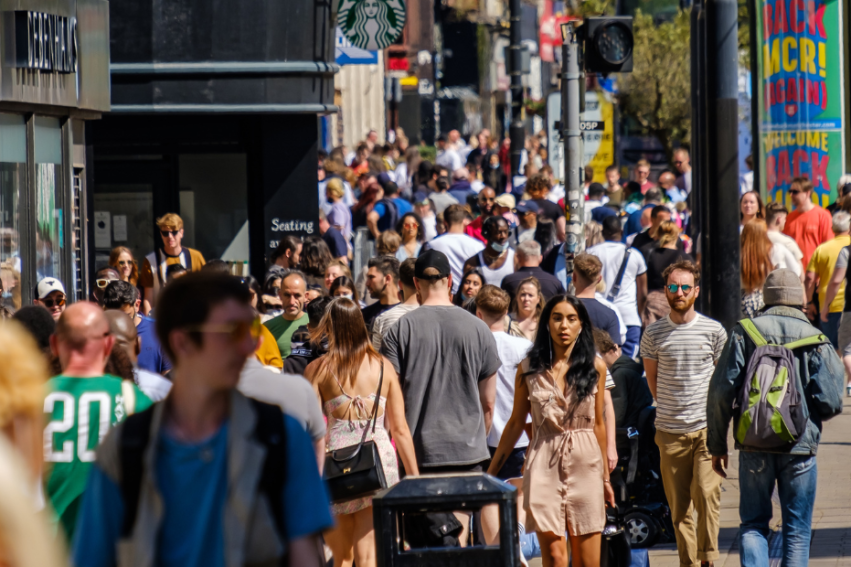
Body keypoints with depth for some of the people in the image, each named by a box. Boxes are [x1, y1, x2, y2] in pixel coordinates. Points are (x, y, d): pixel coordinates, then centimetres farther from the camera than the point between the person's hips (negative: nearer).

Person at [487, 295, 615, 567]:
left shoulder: (595, 367, 5)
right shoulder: (529, 369, 3)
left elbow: (598, 423, 12)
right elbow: (516, 424, 10)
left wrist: (605, 476, 15)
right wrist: (490, 473, 10)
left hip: (585, 465, 1)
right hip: (545, 465, -1)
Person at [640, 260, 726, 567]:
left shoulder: (713, 331, 1)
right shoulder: (654, 334, 4)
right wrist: (670, 407, 11)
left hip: (707, 427, -2)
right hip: (670, 431, 2)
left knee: (707, 493, -15)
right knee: (678, 505, 4)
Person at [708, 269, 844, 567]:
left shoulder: (744, 332, 1)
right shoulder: (815, 339, -1)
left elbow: (721, 392, -2)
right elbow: (830, 400, -8)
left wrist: (717, 445, 6)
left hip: (754, 446, 1)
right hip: (799, 447, -1)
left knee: (753, 525, 10)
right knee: (797, 531, 9)